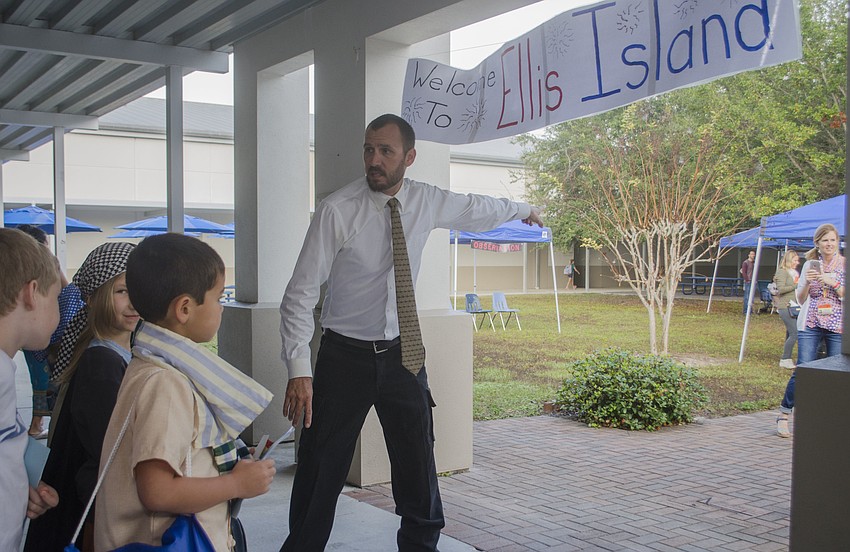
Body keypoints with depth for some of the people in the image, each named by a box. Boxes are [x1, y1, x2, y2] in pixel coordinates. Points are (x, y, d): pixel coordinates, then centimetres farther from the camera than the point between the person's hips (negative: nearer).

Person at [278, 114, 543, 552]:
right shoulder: (336, 211, -13)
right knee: (320, 474, 2)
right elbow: (301, 294, -13)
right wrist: (298, 370, -22)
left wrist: (523, 210, 39)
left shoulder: (428, 202, -1)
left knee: (418, 471, 7)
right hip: (345, 356, -3)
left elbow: (475, 209, 22)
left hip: (402, 354, 3)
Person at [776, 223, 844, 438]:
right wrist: (807, 282, -10)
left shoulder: (844, 264, 2)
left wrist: (833, 283, -17)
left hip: (838, 326, 0)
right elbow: (800, 299, 7)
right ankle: (783, 415, 3)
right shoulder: (810, 264, 8)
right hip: (810, 325, 1)